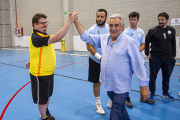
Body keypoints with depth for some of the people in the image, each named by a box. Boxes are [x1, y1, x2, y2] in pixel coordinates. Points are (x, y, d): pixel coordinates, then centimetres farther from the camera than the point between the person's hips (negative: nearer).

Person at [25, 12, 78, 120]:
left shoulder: (43, 35, 7)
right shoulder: (36, 37, -27)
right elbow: (58, 38, -38)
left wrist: (33, 61, 26)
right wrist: (69, 21, -38)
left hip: (49, 72, 10)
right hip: (40, 74, -9)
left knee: (48, 95, 25)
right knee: (42, 98, 10)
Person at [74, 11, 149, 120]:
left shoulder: (129, 42, -14)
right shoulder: (104, 38, 5)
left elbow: (138, 65, -12)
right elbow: (86, 37, 11)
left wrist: (143, 86, -10)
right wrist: (76, 21, 5)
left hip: (121, 87, -6)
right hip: (109, 85, 6)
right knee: (120, 109, 26)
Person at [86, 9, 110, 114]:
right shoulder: (92, 30, -9)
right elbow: (89, 46, -13)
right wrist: (100, 57, -24)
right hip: (96, 61, -2)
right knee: (97, 83, 6)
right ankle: (98, 104, 23)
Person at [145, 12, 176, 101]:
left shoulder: (172, 30, 7)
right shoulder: (153, 30, -4)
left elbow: (173, 44, 14)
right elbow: (146, 43, 3)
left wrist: (173, 55, 10)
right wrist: (147, 54, -1)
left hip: (168, 59, 3)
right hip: (155, 58, -3)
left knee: (167, 76, 12)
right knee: (153, 76, 5)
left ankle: (165, 93, 30)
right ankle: (152, 93, 21)